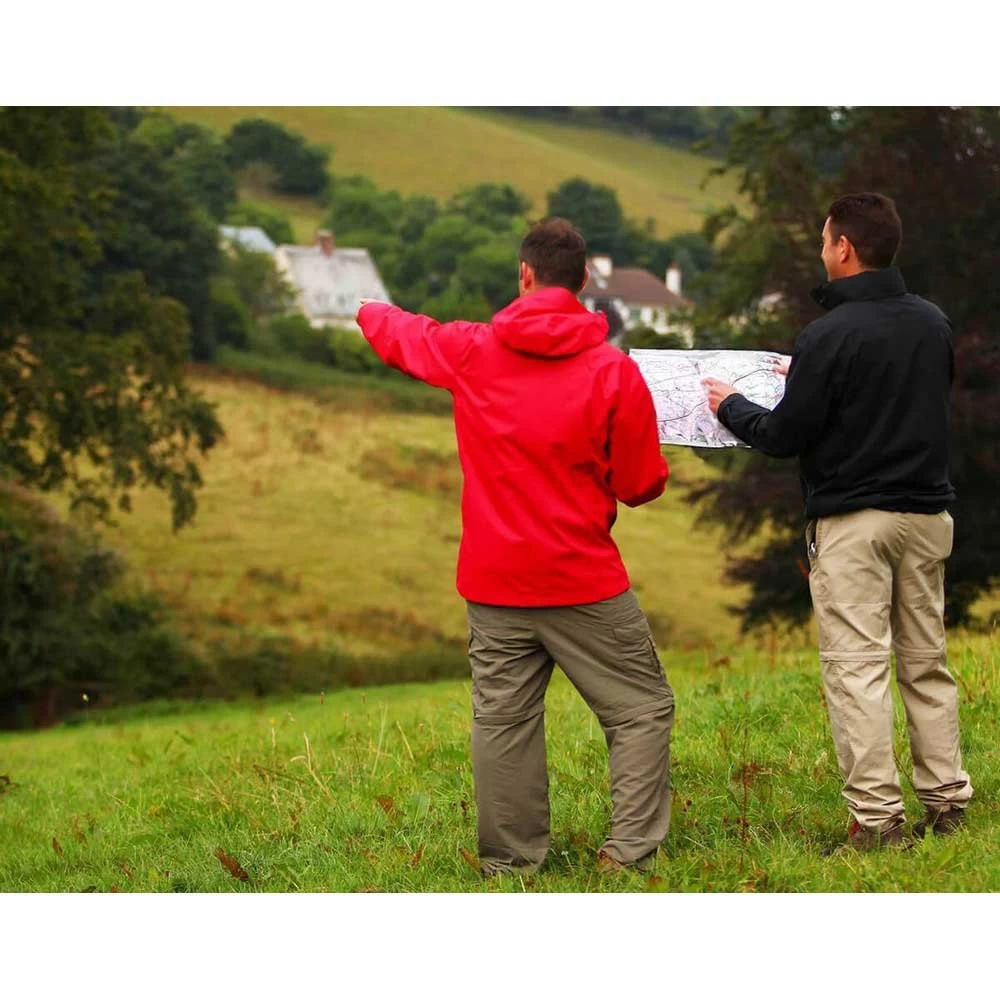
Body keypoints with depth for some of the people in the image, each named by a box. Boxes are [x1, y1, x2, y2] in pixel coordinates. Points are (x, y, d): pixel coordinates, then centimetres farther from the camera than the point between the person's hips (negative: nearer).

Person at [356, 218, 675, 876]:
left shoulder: (470, 351, 0)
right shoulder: (616, 372, -9)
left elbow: (398, 333, 22)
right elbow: (642, 486, -5)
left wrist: (368, 310, 44)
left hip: (494, 583, 3)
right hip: (584, 582, -3)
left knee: (504, 718, 10)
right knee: (642, 708, 7)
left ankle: (510, 859, 15)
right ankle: (630, 851, 1)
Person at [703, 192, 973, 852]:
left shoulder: (830, 335, -15)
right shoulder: (934, 322, 7)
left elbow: (784, 438, -11)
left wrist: (731, 406, 10)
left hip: (853, 521, -7)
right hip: (927, 512, 7)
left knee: (857, 667, -5)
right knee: (927, 662, 14)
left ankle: (878, 817, -8)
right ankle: (947, 800, 17)